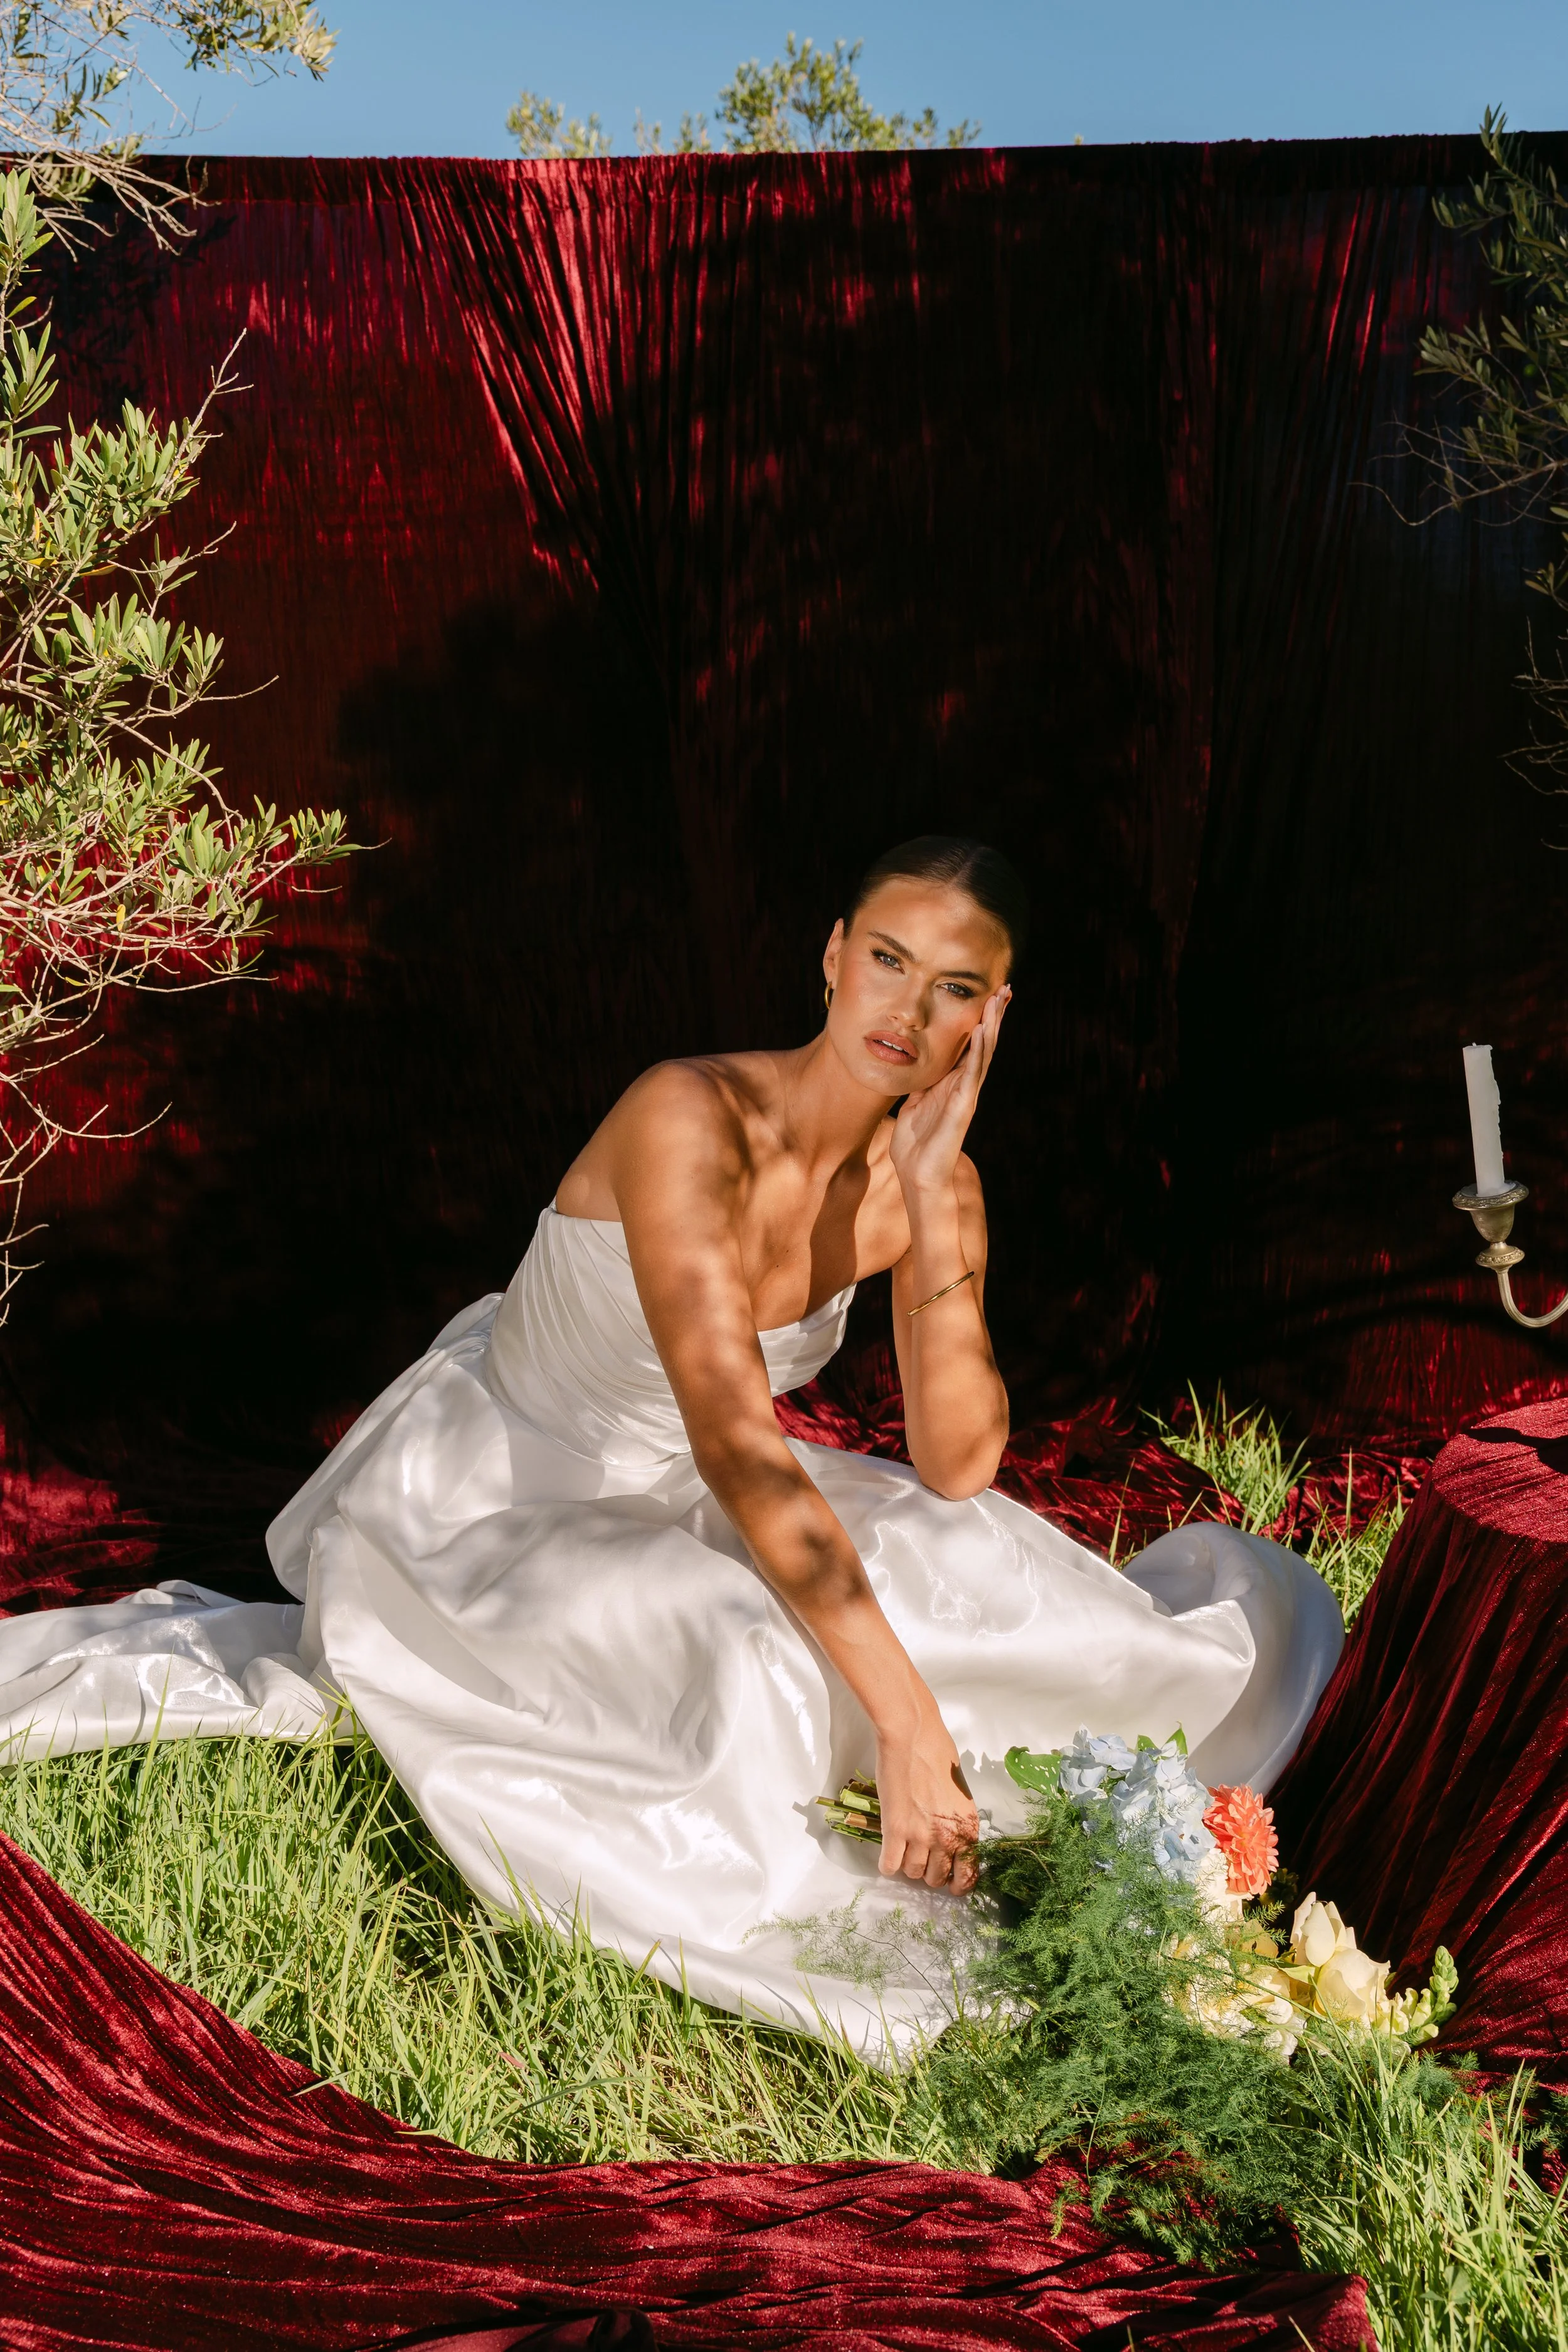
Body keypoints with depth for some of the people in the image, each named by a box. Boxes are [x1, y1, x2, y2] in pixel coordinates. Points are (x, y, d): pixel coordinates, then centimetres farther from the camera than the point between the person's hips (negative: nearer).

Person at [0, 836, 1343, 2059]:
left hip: (664, 1511, 6)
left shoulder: (930, 1179, -8)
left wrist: (932, 1199, -24)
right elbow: (735, 1448, -35)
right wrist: (905, 1721, -36)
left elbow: (956, 1468, -15)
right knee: (750, 1671, -30)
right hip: (483, 1502, -6)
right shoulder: (691, 1120, -29)